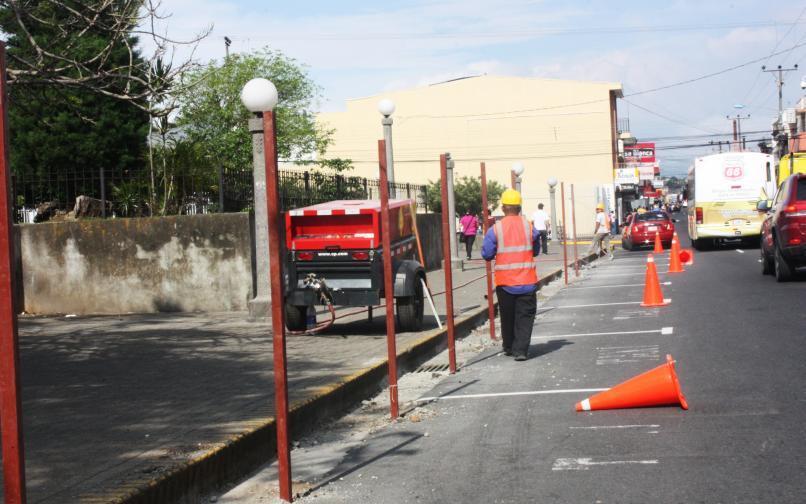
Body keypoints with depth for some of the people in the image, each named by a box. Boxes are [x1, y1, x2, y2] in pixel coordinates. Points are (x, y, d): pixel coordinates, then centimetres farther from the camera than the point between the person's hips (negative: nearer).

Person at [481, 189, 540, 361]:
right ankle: (521, 350, -7)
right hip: (527, 281, 0)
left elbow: (487, 254, -6)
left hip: (505, 281, 0)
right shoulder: (529, 227, -2)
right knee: (525, 316, 2)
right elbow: (536, 250, 9)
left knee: (507, 316, 15)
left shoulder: (495, 229, -7)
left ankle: (509, 347, 26)